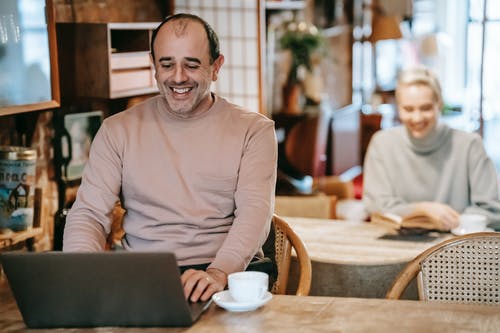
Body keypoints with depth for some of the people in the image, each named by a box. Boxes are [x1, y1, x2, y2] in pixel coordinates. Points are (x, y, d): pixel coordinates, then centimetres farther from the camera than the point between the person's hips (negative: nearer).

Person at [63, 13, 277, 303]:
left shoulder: (254, 130, 9)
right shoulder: (118, 130, 15)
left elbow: (256, 211, -5)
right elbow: (89, 213, 9)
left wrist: (219, 272, -25)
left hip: (229, 274, -1)